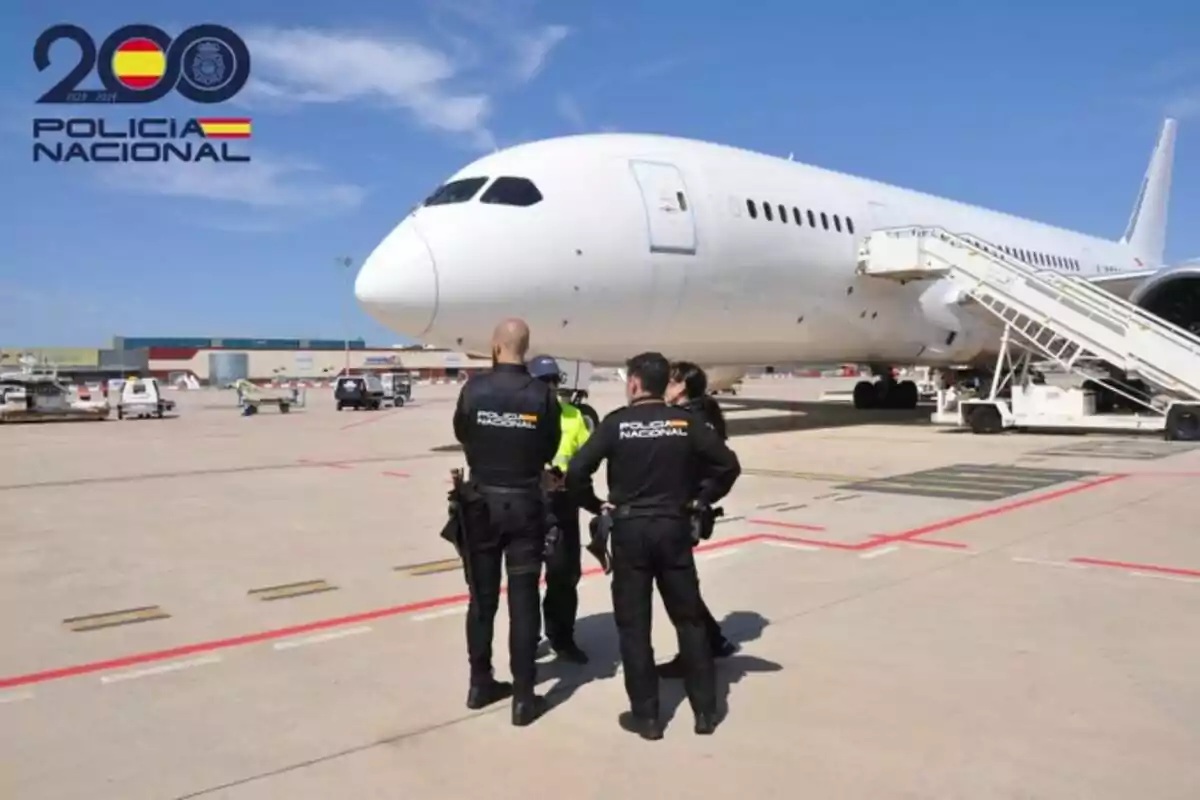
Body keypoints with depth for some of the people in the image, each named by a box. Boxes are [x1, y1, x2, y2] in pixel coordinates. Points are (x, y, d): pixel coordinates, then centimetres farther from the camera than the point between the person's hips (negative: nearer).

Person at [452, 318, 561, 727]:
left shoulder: (474, 389, -9)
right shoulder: (542, 394, -11)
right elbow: (549, 450, 0)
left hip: (482, 502, 2)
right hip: (525, 503, -1)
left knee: (482, 597, 14)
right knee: (524, 601, 4)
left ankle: (480, 683, 25)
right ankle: (524, 696, 9)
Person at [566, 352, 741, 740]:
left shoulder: (616, 422, -6)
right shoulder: (685, 422, 0)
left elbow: (577, 469, -13)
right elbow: (728, 464, -1)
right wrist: (702, 499, 9)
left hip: (629, 529, -2)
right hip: (674, 527, 2)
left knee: (633, 624, 7)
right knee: (689, 619, 13)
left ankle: (646, 716, 12)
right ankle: (705, 710, 19)